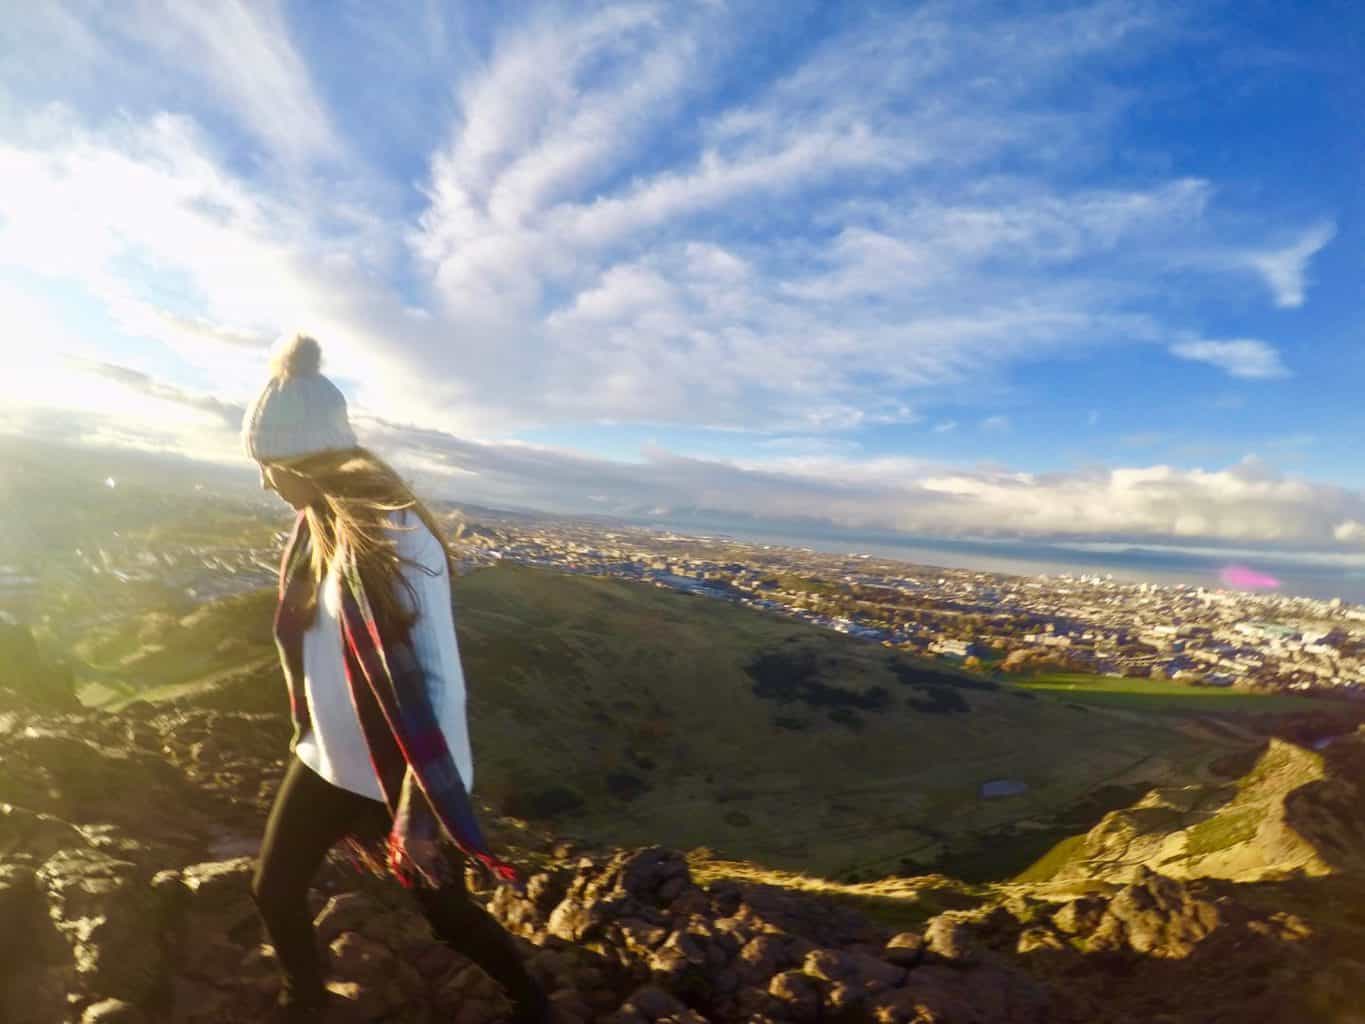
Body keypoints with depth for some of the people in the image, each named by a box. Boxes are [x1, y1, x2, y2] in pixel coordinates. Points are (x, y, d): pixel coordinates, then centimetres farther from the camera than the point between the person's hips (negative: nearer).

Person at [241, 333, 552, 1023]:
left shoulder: (392, 535, -27)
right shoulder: (319, 526, 1)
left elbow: (432, 679, -28)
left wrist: (426, 805, -24)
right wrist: (307, 732, 21)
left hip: (398, 770, -7)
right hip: (327, 760, 7)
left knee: (446, 912, 11)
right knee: (273, 890, 19)